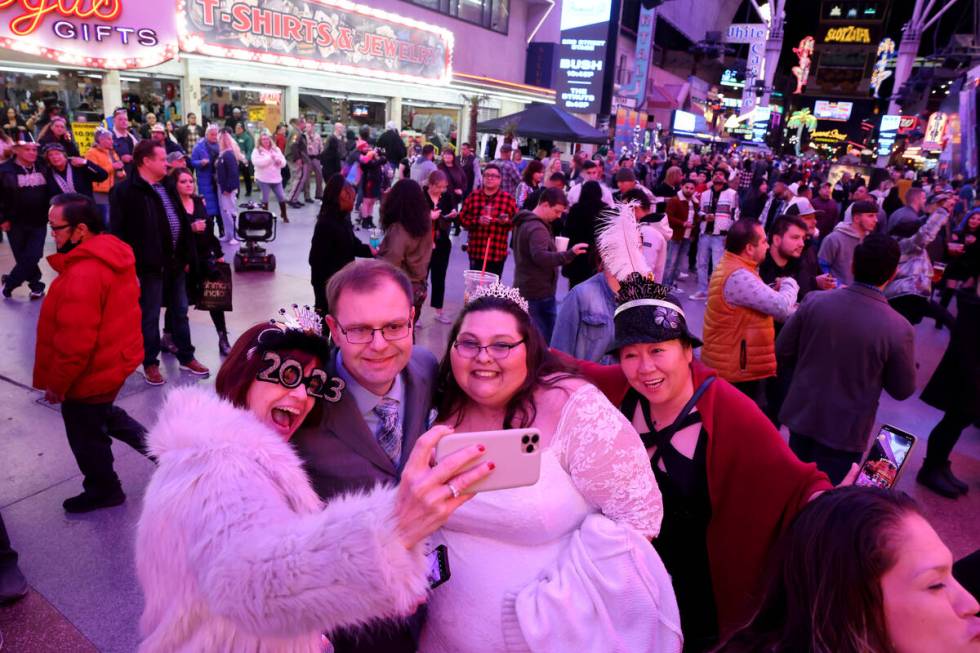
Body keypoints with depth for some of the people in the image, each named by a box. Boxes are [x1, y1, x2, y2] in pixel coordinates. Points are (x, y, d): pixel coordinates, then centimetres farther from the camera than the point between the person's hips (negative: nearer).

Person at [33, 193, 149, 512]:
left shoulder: (82, 275, -32)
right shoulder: (114, 253, -2)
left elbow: (74, 343, -28)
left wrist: (56, 383, -14)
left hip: (91, 373, -9)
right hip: (116, 358, 9)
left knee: (87, 437, 14)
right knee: (103, 413, 31)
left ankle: (104, 491, 34)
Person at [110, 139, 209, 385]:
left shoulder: (166, 187, 12)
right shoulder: (125, 191, -11)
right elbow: (119, 232, -14)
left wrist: (186, 256, 14)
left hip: (175, 261, 7)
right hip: (150, 264, -7)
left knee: (180, 312, 15)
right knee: (150, 316, 5)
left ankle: (186, 357, 28)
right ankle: (150, 363, 20)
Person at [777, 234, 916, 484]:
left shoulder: (813, 301, -14)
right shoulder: (899, 328, -21)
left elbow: (783, 353, -4)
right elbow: (903, 389, -7)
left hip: (801, 416, 3)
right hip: (845, 431, -3)